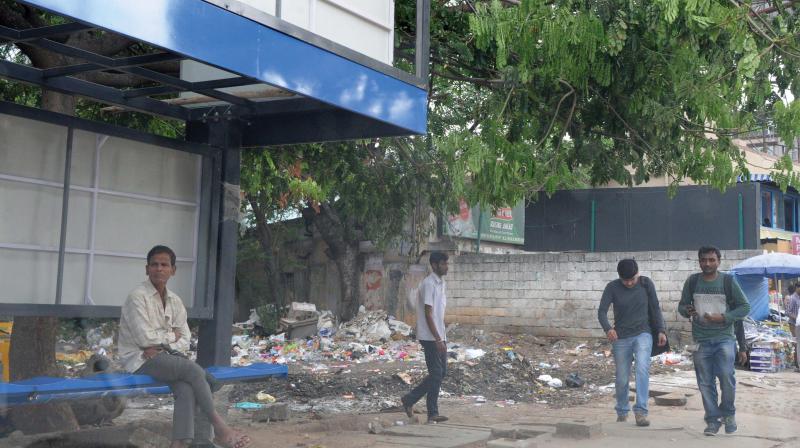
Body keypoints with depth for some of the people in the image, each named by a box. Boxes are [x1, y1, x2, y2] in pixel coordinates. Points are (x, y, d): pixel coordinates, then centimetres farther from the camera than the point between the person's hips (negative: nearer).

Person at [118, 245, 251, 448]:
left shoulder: (175, 301, 11)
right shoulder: (138, 296, -9)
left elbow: (184, 340, 8)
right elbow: (145, 338, -17)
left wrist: (161, 346, -10)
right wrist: (171, 336, -1)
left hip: (164, 355, 6)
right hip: (139, 358, -6)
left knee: (186, 389, -24)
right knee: (194, 370, -25)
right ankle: (219, 427, -16)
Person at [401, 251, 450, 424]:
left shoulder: (440, 283, 15)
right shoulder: (428, 284, -15)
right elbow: (428, 314, -18)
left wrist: (443, 338, 18)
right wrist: (438, 339, -21)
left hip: (438, 336, 9)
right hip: (430, 337, -9)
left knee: (441, 372, 8)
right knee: (436, 373, -7)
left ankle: (433, 414, 14)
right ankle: (409, 399, 5)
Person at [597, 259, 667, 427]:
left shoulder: (646, 284, -1)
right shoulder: (612, 287, -5)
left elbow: (655, 308, 6)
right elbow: (602, 311, -12)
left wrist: (661, 330, -5)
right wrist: (608, 329, -31)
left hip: (643, 334, 0)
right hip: (621, 338, 0)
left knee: (642, 368, -24)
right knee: (622, 378, 5)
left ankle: (641, 411, -24)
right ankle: (622, 412, 27)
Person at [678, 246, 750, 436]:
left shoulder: (728, 281, -1)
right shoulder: (692, 281, 4)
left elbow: (744, 307, 2)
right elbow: (682, 305, 12)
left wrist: (723, 318, -12)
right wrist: (687, 311, -12)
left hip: (724, 338, -2)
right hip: (701, 340, 2)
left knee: (726, 376, -15)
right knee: (706, 383, 3)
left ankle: (728, 414, 8)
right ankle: (712, 420, 15)